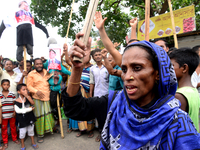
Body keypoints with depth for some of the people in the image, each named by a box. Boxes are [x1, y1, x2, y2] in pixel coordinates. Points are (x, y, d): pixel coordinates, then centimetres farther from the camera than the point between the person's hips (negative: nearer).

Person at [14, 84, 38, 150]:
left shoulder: (28, 97, -5)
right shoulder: (17, 101, -15)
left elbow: (33, 103, -21)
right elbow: (17, 110, -24)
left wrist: (27, 96, -28)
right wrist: (28, 109, -26)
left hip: (30, 118, 3)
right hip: (22, 119, -3)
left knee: (31, 130, 18)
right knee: (22, 132, 10)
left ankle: (33, 142, 37)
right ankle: (22, 144, 34)